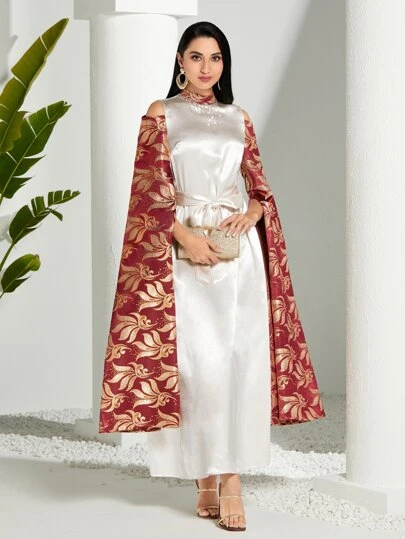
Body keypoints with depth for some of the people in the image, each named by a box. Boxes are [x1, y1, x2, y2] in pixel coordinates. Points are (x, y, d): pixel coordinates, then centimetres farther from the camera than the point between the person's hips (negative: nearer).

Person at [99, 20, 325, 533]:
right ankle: (205, 478, 0)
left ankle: (230, 477, -4)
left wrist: (251, 215, -6)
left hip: (238, 247, 3)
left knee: (242, 357, -5)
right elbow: (149, 189, -2)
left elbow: (259, 185, 16)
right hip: (184, 248, -3)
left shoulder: (238, 118, 15)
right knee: (199, 360, -8)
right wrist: (187, 238, -15)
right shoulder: (161, 114, 5)